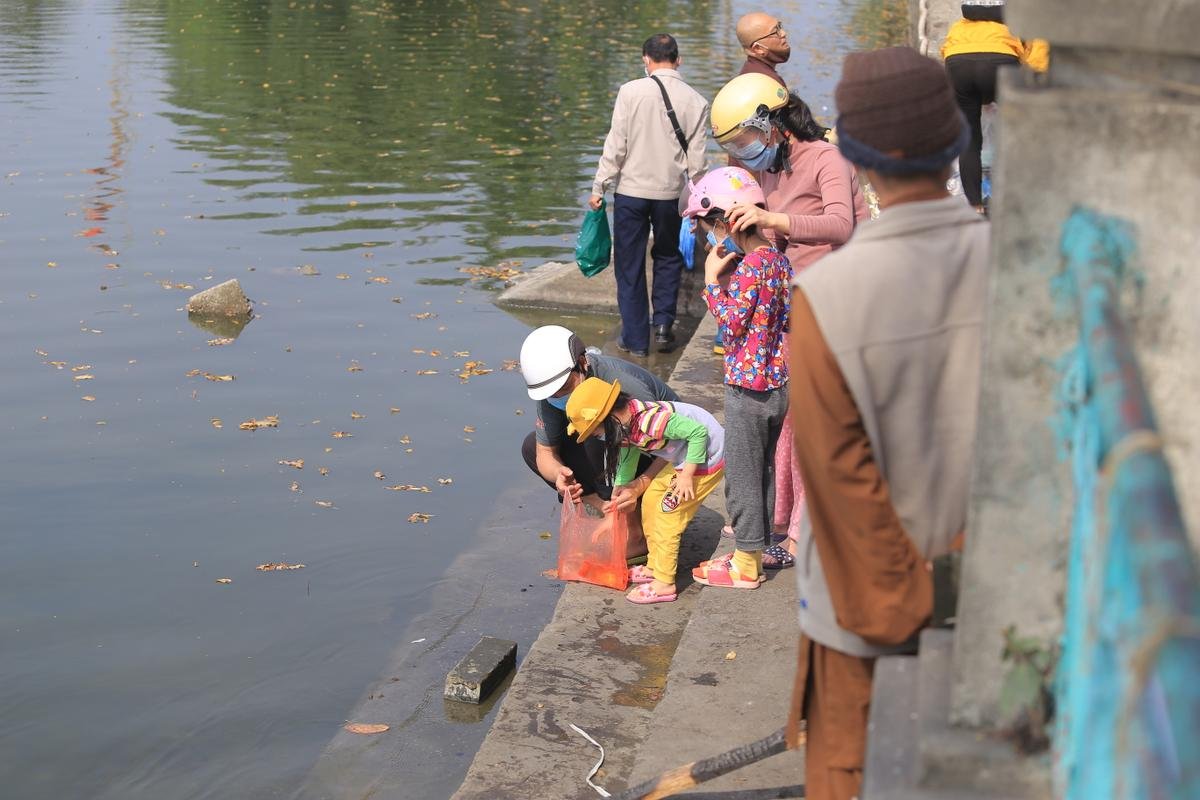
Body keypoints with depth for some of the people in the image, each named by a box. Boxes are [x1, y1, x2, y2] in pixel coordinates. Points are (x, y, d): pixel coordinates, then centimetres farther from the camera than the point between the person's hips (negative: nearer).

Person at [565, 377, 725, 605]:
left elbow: (699, 432, -28)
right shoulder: (625, 425, -4)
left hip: (705, 457, -9)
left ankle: (664, 584, 2)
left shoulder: (650, 421, -34)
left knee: (667, 513, -7)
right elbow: (626, 461, 12)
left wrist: (686, 475, -23)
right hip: (682, 460, 9)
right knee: (650, 500, 14)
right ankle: (654, 567, 26)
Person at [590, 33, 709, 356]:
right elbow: (696, 160, 0)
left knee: (630, 267, 9)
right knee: (668, 258, 23)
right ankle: (663, 325, 15)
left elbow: (615, 145, -10)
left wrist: (599, 187, -3)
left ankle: (635, 339, 12)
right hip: (671, 193, 2)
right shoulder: (696, 102, -3)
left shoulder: (631, 91, -10)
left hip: (631, 190, -2)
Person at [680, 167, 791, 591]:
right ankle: (754, 551, 28)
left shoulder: (749, 267, -21)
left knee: (742, 476, 2)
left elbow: (731, 324, -18)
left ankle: (745, 565, 11)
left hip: (748, 386, -9)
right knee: (761, 471, 17)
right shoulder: (778, 259, 6)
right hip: (777, 384, 9)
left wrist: (713, 280, -12)